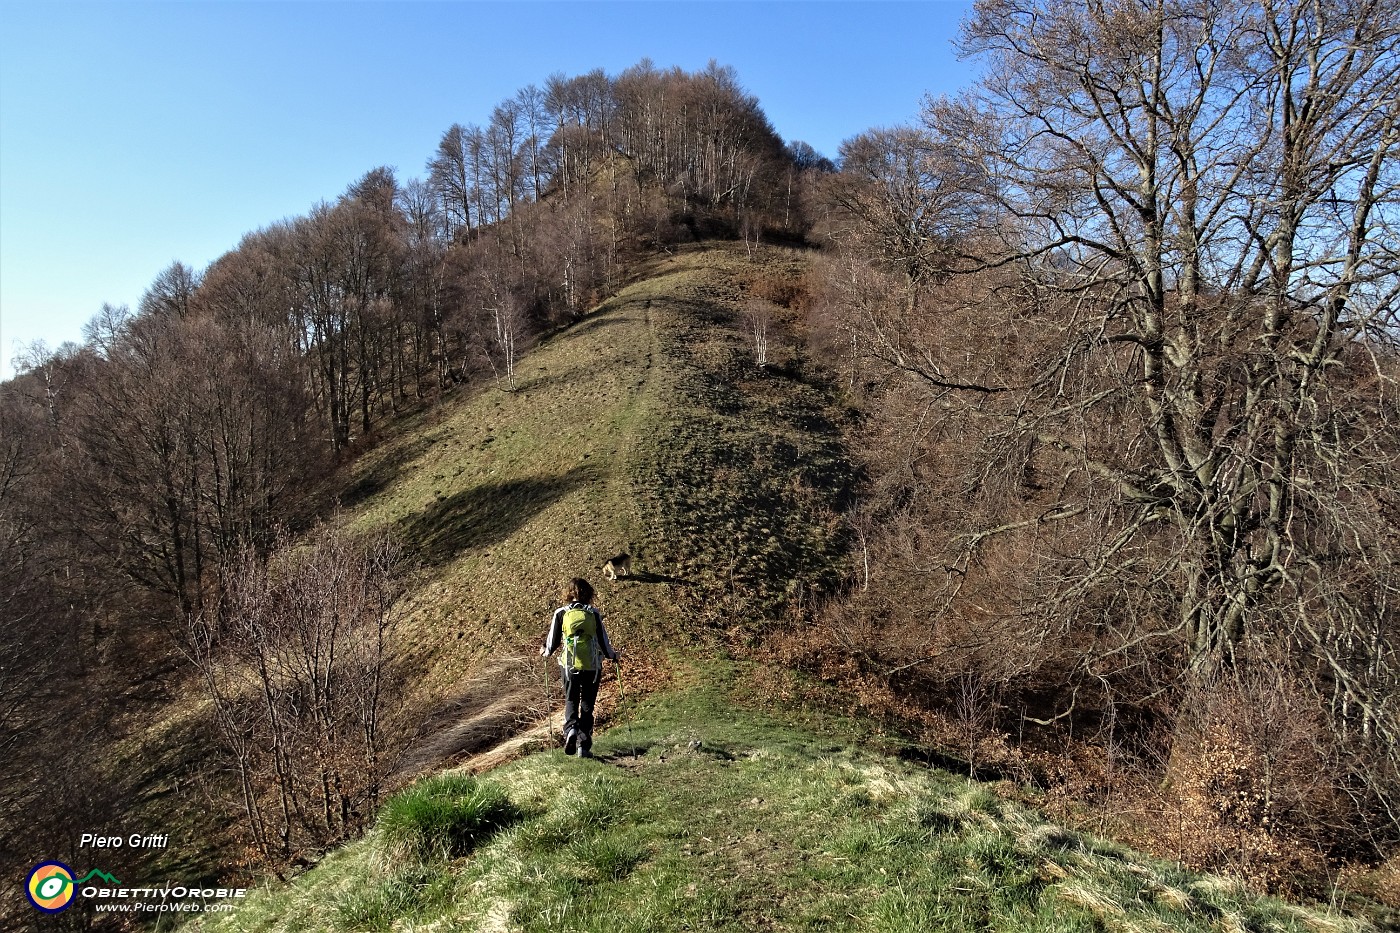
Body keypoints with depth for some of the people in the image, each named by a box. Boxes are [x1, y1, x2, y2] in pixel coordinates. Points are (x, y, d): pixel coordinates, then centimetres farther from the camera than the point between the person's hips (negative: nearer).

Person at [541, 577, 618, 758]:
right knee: (587, 705, 13)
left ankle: (570, 729, -10)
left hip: (570, 665, 0)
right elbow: (603, 640, -1)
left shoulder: (561, 613, -3)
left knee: (571, 701, 17)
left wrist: (546, 652, 25)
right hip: (592, 666, 0)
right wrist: (612, 655, 18)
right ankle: (583, 745, 10)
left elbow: (553, 641, 3)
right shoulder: (594, 613, -4)